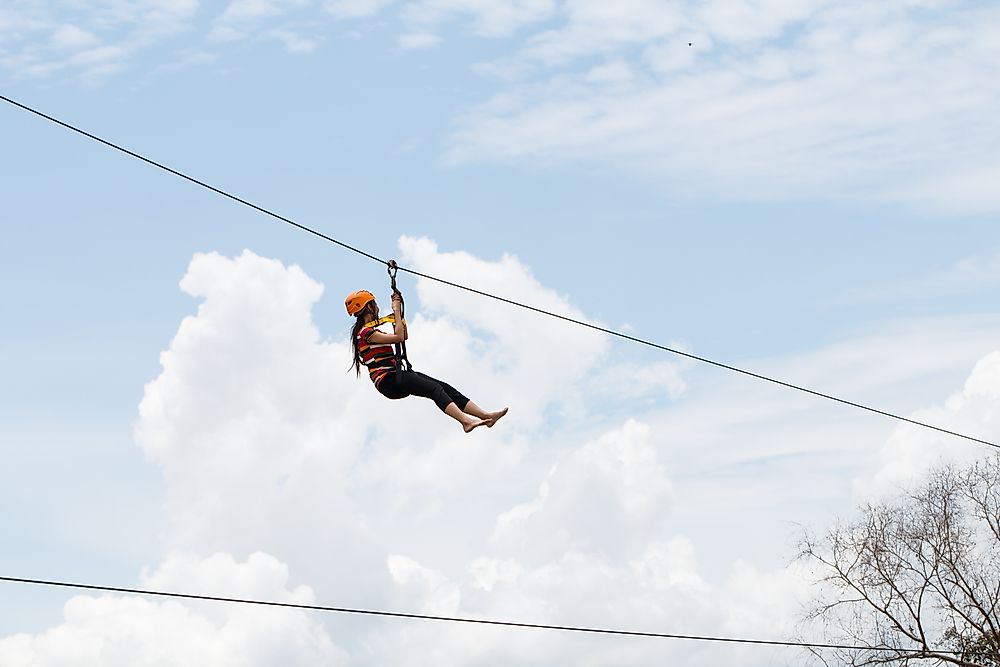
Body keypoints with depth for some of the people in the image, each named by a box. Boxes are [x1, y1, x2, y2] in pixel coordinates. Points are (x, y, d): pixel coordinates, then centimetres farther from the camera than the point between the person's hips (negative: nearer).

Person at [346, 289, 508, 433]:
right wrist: (396, 310, -7)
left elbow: (404, 335, 31)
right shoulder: (366, 332, -8)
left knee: (445, 388, -2)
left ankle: (485, 416, -9)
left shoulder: (372, 332, 25)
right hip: (388, 381, -10)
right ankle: (466, 420, -43)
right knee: (434, 389, -26)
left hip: (394, 378, 10)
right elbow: (398, 337, -17)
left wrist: (398, 311, 21)